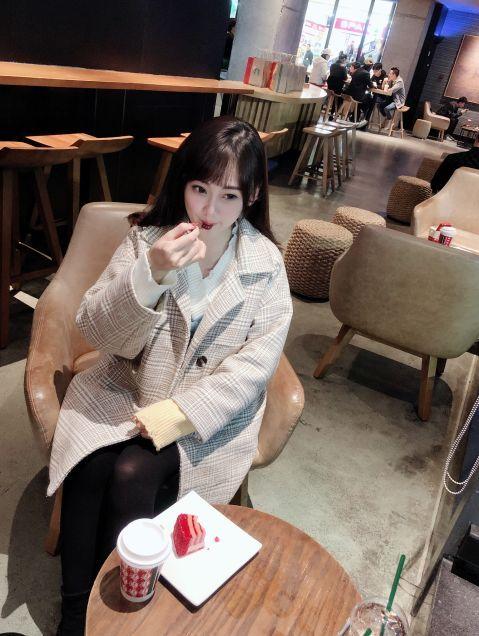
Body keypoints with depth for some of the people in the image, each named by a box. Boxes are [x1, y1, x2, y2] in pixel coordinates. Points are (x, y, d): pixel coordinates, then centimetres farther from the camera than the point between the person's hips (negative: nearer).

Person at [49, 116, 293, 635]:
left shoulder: (264, 264, -7)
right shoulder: (147, 239, -5)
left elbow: (252, 365, -10)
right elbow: (96, 333, -10)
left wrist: (174, 416, -19)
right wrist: (150, 275, -27)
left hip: (207, 412, -1)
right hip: (123, 390, 2)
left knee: (133, 476, -22)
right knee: (90, 467, -23)